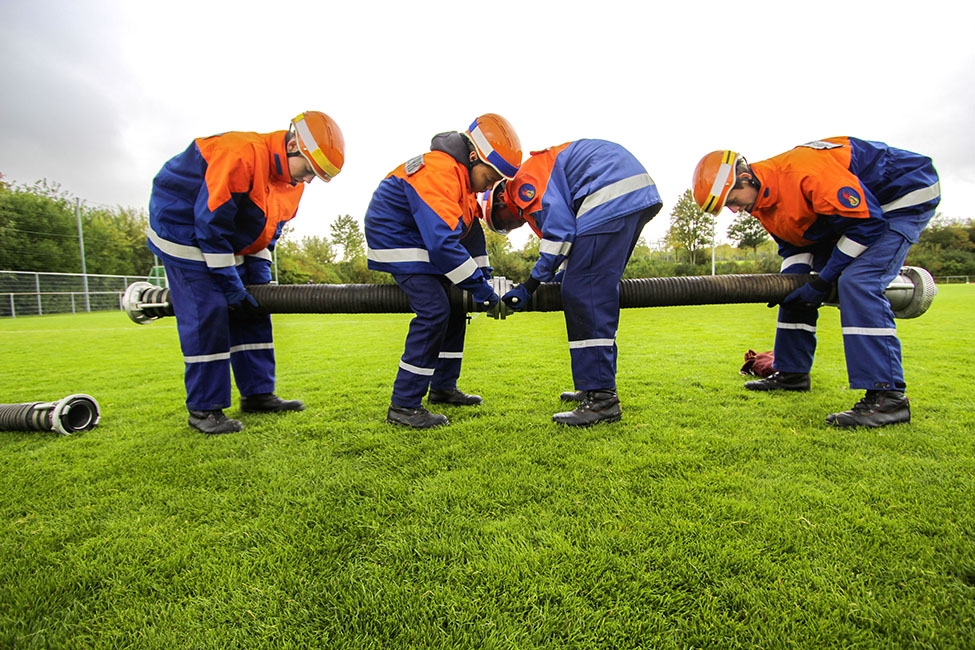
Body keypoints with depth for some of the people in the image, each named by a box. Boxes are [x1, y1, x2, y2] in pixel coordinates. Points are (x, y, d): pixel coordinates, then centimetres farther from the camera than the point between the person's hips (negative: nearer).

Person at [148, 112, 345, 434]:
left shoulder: (291, 181, -1)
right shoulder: (242, 154, -29)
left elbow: (268, 229, 9)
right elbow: (210, 220, -28)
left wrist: (260, 277, 0)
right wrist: (230, 284, -25)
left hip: (227, 241, 9)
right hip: (182, 230, -9)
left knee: (252, 312, 4)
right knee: (206, 313, -14)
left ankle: (257, 393, 12)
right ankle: (203, 409, -4)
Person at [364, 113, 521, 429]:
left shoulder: (466, 176, 6)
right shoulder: (438, 172, -27)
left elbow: (471, 231, 12)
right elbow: (442, 241, -35)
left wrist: (484, 276, 6)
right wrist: (479, 286, -28)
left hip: (423, 243, 10)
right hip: (396, 241, -10)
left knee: (455, 307, 11)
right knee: (433, 311, -22)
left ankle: (443, 387, 21)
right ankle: (403, 405, -13)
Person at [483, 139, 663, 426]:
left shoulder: (525, 180, 0)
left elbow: (559, 228, -14)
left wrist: (531, 284, -8)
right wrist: (558, 277, 23)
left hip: (612, 197, -11)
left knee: (583, 294, -12)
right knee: (600, 292, 13)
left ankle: (602, 399, -11)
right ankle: (600, 384, 21)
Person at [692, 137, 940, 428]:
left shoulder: (804, 172, -34)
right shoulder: (762, 201, -6)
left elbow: (867, 222, -29)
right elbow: (794, 245, 2)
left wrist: (822, 283, -26)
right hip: (851, 205, 9)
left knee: (858, 282, -28)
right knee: (796, 284, 6)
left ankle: (888, 396, -24)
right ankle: (792, 372, 17)